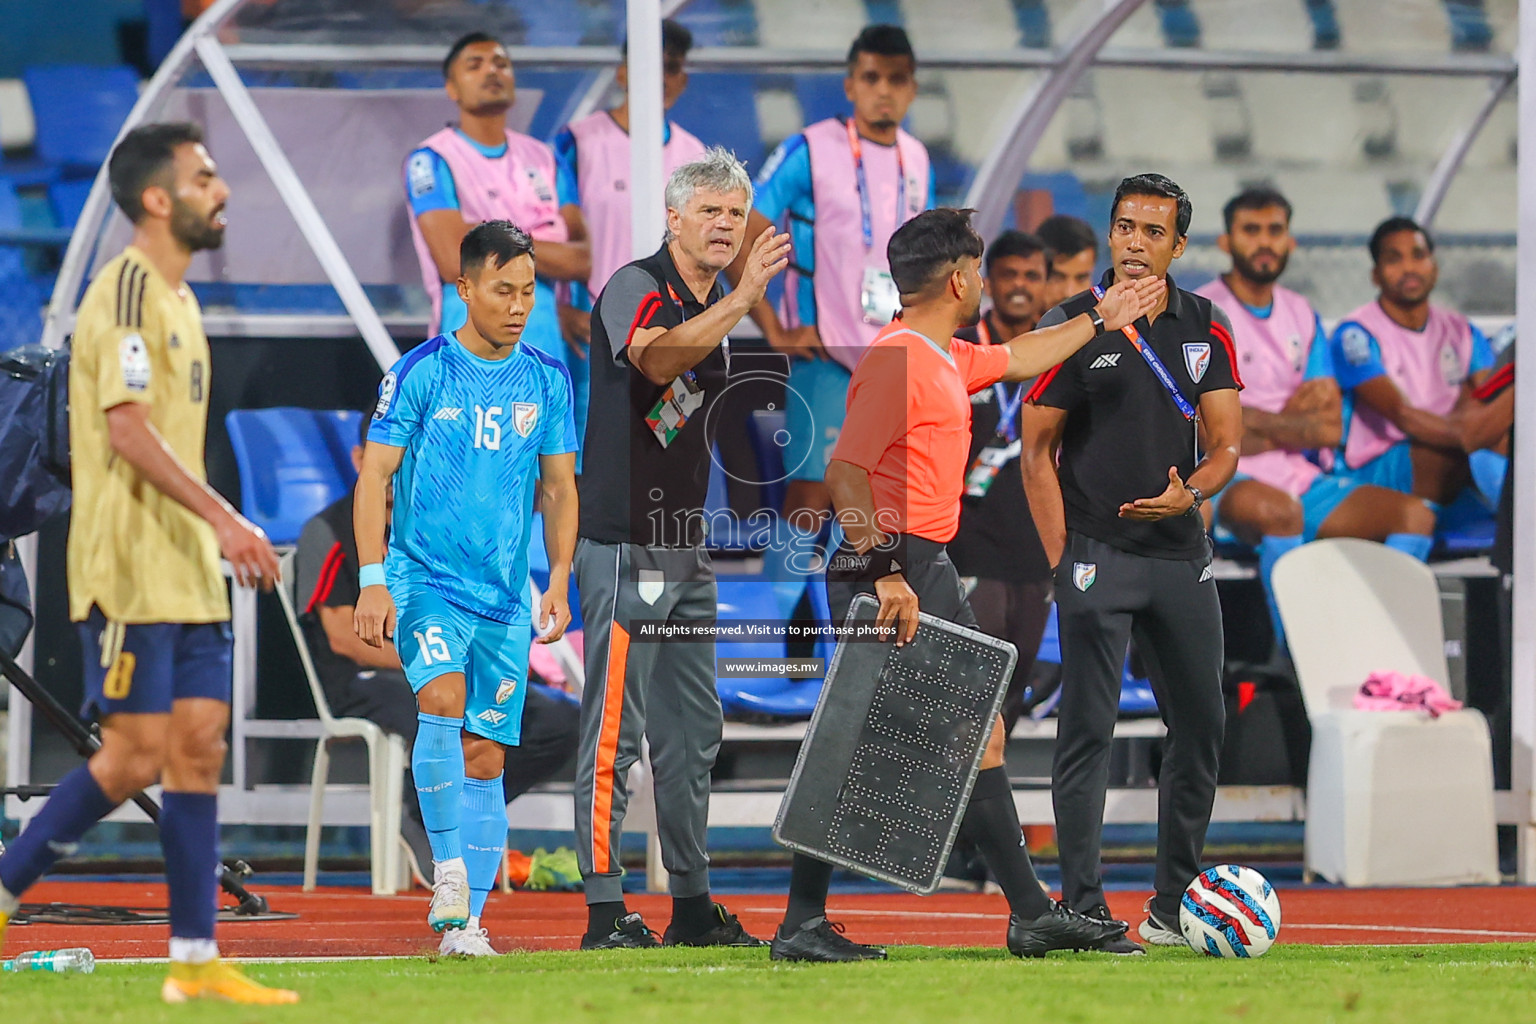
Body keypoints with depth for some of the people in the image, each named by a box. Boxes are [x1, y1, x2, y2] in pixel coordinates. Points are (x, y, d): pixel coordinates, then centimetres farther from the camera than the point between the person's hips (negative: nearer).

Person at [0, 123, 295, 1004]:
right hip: (128, 568, -9)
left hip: (187, 569, 9)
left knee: (199, 747, 3)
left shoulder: (177, 297, 16)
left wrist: (223, 535, 18)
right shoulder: (127, 289, -12)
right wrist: (224, 518, -26)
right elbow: (128, 430, -21)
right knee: (136, 753, -8)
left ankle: (196, 961, 2)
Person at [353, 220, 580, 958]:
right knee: (443, 703, -27)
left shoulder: (547, 381, 7)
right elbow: (374, 476, -4)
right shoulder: (421, 372, -4)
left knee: (485, 756, 3)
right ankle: (448, 867, -16)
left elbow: (559, 488, 13)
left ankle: (465, 919, 8)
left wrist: (559, 581, 2)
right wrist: (372, 580, -12)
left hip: (505, 595, 4)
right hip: (423, 578, -4)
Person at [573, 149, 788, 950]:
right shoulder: (635, 289, -10)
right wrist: (742, 299, -40)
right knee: (615, 731, -9)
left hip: (687, 549, 9)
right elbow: (654, 359, -33)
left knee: (691, 734, 13)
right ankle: (604, 910, -9)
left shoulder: (713, 313, 17)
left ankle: (691, 906, 20)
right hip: (626, 544, -9)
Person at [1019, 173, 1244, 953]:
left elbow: (1225, 443, 8)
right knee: (1088, 730, -7)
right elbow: (1038, 450, -1)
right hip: (1098, 554, -5)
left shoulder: (1206, 328, 7)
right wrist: (1061, 560, -8)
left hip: (1181, 553, 5)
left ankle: (1174, 905, 18)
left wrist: (1190, 493, -14)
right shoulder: (1071, 326, -3)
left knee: (1200, 727, 7)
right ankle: (1082, 910, -7)